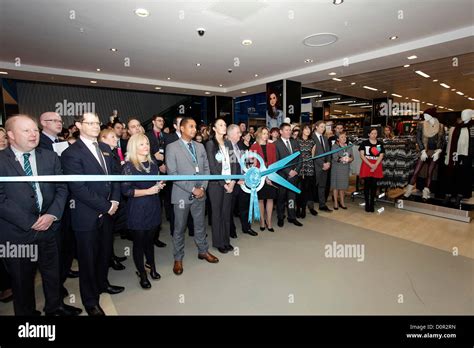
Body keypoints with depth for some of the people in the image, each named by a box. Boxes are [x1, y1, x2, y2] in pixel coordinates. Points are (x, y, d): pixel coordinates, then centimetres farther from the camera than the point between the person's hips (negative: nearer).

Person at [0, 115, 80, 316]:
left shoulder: (50, 157, 3)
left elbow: (62, 188, 1)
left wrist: (52, 214, -13)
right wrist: (30, 222, -16)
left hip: (48, 228, 3)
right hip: (16, 233, -3)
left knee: (52, 273, 19)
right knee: (22, 280, 16)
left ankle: (54, 307, 41)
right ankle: (26, 312, 38)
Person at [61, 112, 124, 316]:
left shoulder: (105, 148, 8)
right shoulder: (71, 153, -14)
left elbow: (114, 175, 10)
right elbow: (78, 188, -20)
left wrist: (115, 200, -4)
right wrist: (106, 206, -16)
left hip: (107, 212, 6)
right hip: (86, 215, -6)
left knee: (105, 252, 21)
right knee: (88, 258, 11)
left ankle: (102, 283, 45)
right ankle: (90, 301, 30)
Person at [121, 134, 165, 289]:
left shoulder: (152, 163, 7)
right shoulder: (129, 166, -11)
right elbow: (126, 190, -15)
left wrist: (159, 186, -1)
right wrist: (148, 191, -19)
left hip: (153, 207, 5)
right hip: (137, 209, -4)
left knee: (150, 240, 17)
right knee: (139, 242, 9)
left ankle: (152, 267, 35)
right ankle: (142, 274, 26)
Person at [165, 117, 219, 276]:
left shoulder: (200, 146, 9)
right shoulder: (172, 147, -7)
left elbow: (206, 168, 10)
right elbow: (172, 173, -14)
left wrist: (202, 187, -5)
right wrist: (192, 189, -15)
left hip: (200, 193, 5)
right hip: (182, 194, -4)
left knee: (200, 225, 17)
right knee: (179, 228, 9)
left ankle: (203, 251, 36)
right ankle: (178, 258, 26)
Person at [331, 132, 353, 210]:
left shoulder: (349, 146, 9)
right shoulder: (334, 146, -6)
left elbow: (352, 157, 5)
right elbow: (335, 157, -16)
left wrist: (350, 159, -17)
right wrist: (341, 159, -32)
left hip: (346, 168, 4)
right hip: (336, 168, -4)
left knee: (343, 185, 9)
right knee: (336, 185, 1)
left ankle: (342, 202, 23)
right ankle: (335, 202, 11)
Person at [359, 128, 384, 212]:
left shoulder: (380, 144, 10)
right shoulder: (364, 143, 2)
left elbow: (381, 156, 4)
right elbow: (362, 155, -5)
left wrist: (375, 165, -11)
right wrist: (370, 165, -13)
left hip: (377, 166, 2)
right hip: (366, 166, -2)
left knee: (374, 185, 2)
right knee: (367, 185, -1)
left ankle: (372, 204, 11)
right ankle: (367, 204, 6)